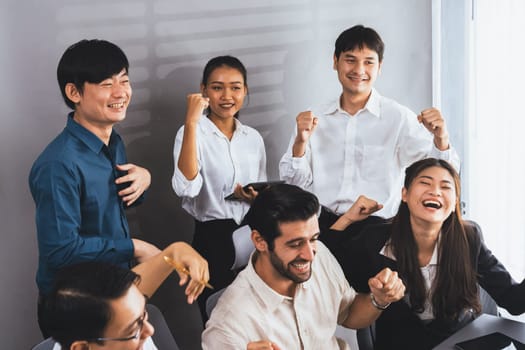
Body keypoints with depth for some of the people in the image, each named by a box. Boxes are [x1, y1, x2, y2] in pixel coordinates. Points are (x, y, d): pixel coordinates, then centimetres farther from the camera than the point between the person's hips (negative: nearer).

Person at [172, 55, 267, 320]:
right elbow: (186, 188, -26)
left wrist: (257, 197, -5)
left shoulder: (253, 138, 7)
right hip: (213, 239, -4)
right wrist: (191, 123, -29)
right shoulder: (193, 133, -8)